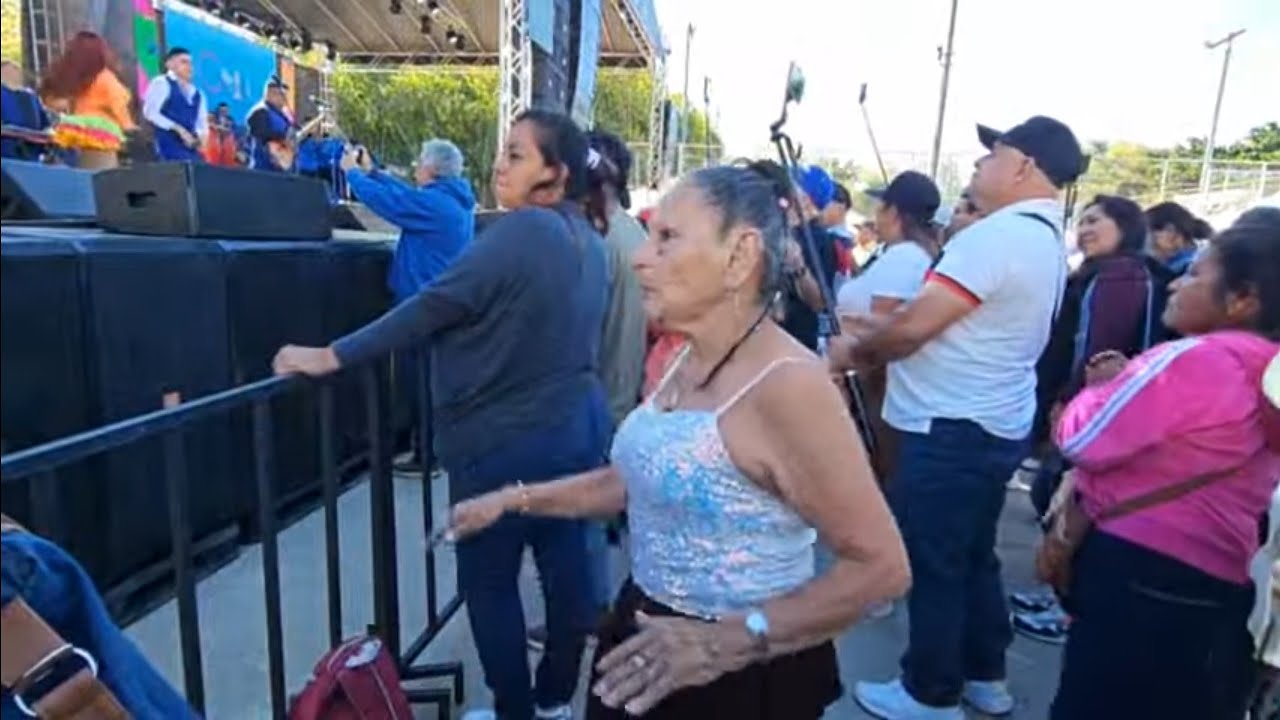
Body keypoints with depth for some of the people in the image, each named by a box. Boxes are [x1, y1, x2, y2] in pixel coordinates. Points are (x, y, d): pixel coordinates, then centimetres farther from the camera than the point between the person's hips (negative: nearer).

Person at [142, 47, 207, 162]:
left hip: (192, 148, 6)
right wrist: (178, 129, -14)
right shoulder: (161, 83, 4)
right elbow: (150, 112, -7)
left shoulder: (197, 94, 22)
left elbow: (202, 123, 20)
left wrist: (201, 136, -3)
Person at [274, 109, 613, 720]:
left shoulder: (523, 231, -18)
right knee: (564, 559, 16)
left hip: (506, 439, -9)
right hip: (577, 423, 9)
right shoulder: (587, 239, 9)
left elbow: (432, 306, -21)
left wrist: (332, 356, -15)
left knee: (488, 581, 8)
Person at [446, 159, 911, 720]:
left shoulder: (787, 385, -25)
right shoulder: (684, 361, 2)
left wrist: (731, 642, -27)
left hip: (743, 672, -8)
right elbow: (637, 478, 12)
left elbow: (881, 565, -23)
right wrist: (516, 499, 9)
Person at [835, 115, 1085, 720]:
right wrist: (872, 335, 9)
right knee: (972, 556, 21)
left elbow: (912, 329, -22)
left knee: (932, 562, 4)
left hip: (951, 431, -10)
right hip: (997, 425, 10)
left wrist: (854, 350, -4)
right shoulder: (1046, 239, 13)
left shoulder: (995, 235, -20)